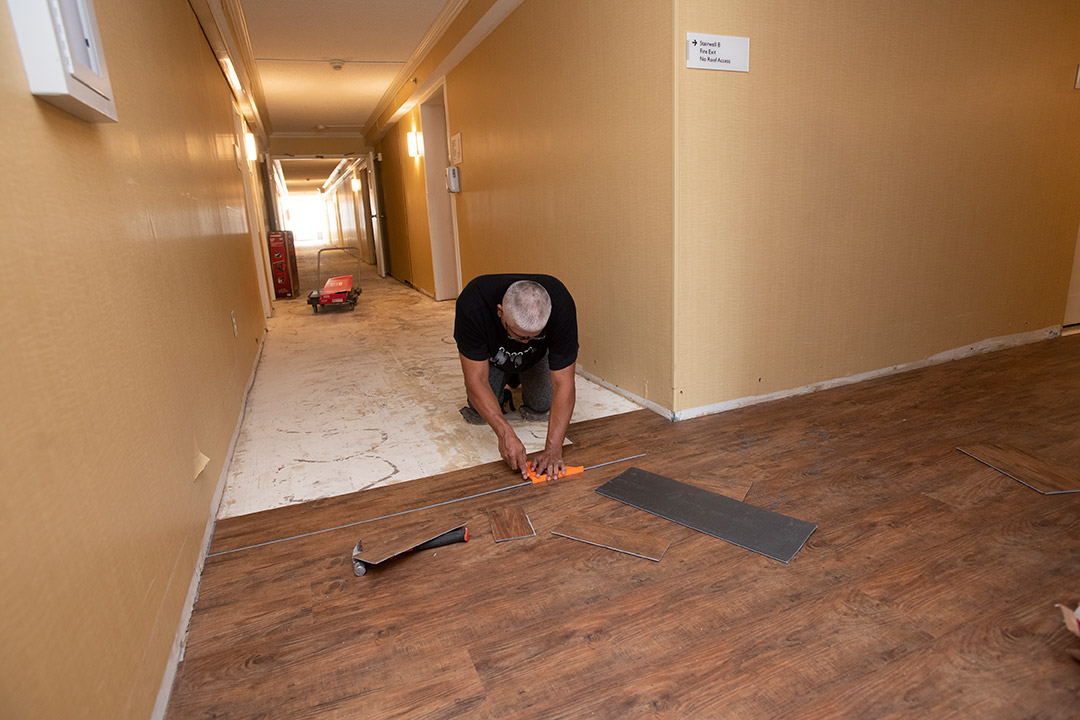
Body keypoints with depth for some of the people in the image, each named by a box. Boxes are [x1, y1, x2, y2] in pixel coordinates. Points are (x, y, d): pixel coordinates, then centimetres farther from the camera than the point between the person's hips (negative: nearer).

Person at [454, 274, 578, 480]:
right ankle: (507, 379, 18)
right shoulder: (472, 304, -42)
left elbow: (563, 384, -38)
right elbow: (476, 380, -38)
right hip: (491, 354, 0)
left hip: (538, 355, 1)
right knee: (480, 414, -13)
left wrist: (553, 449, -45)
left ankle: (521, 379, 20)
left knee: (540, 410, -12)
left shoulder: (561, 306, -41)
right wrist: (505, 433, -49)